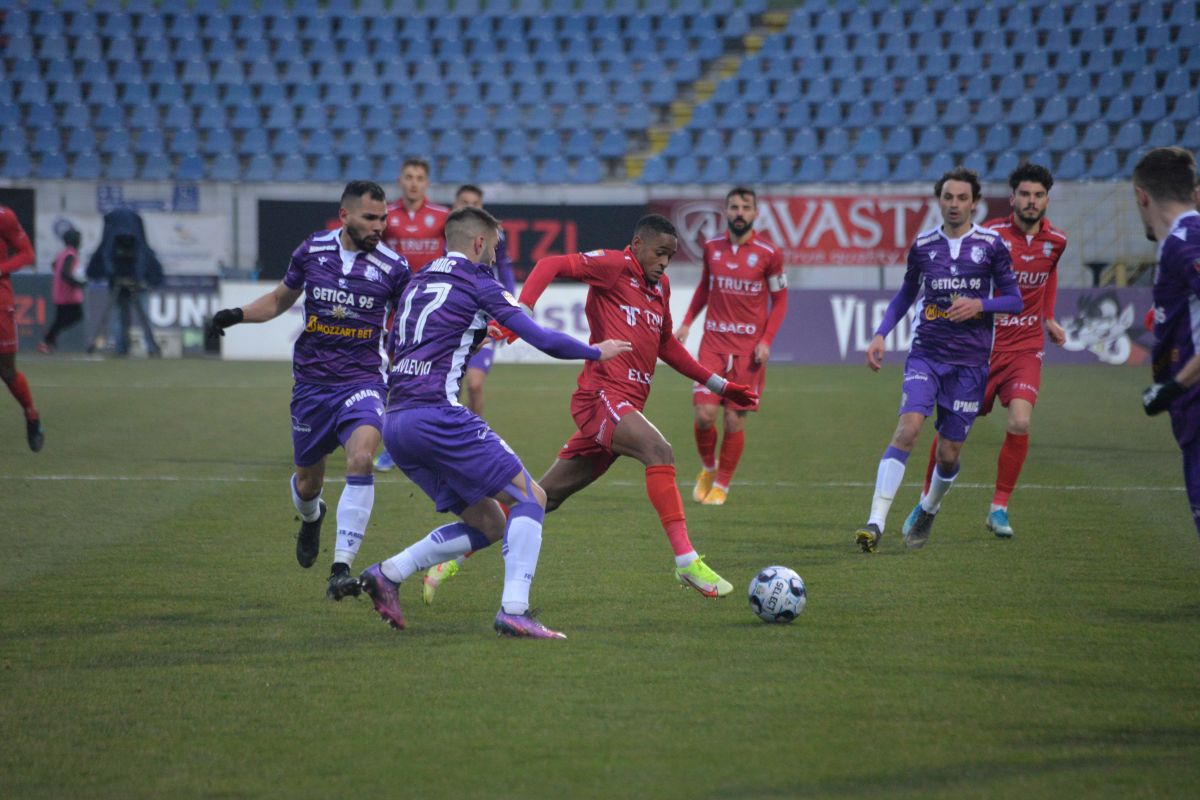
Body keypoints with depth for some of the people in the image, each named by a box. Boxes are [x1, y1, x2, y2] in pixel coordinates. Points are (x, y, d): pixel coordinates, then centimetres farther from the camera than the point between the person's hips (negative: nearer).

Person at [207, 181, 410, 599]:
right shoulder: (311, 250, -1)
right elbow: (282, 298, 15)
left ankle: (341, 568, -27)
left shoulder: (392, 266, -6)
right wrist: (239, 314, 0)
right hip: (311, 382, 3)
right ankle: (311, 517, 54)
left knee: (361, 459, -29)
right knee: (308, 481, 13)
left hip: (362, 381, -2)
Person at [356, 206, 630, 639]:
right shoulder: (478, 283, 0)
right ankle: (514, 610, -16)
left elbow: (393, 344, 36)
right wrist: (596, 352, 12)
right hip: (437, 413, -8)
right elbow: (543, 340, -4)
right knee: (529, 496, -2)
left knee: (488, 523, 13)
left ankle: (388, 572, 4)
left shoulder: (417, 283, 22)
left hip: (395, 421, 8)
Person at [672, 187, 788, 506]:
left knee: (734, 420, -2)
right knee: (704, 414, -10)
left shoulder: (768, 254, -4)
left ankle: (721, 485, 16)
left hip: (749, 347, -2)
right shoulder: (712, 248, 5)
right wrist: (686, 323, 10)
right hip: (713, 343, 2)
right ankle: (707, 468, 19)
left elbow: (780, 300, 4)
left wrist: (766, 341, -7)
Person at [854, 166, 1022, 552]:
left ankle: (928, 510, 35)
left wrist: (979, 305, -15)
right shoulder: (923, 244, 5)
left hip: (970, 361, 0)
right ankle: (875, 523, -27)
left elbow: (1014, 300, 4)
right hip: (926, 353, 0)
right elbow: (906, 293, 20)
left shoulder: (991, 245, 0)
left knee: (949, 454, 3)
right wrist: (880, 335, 9)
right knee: (908, 428, -21)